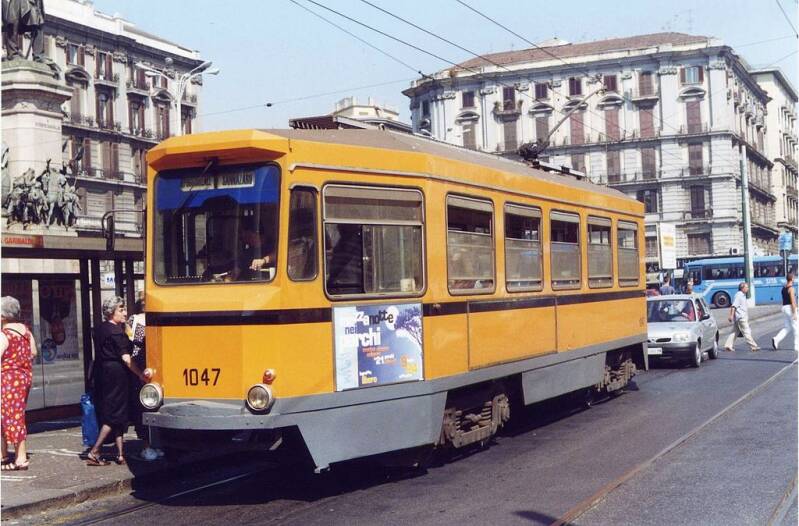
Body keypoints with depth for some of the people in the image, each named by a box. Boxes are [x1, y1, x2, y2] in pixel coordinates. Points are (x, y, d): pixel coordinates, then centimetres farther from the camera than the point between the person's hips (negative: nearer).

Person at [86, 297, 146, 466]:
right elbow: (125, 358, -18)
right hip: (117, 373, -9)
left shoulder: (101, 329, 12)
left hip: (103, 372, 9)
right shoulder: (116, 331, -14)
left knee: (107, 412, 11)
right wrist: (141, 374, -12)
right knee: (115, 414, -3)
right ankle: (94, 452, -5)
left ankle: (120, 454, 14)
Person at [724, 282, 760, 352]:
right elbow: (734, 306, -20)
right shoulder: (738, 295, -14)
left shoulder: (742, 295, 17)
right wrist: (731, 315, -25)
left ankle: (728, 346, 7)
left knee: (735, 332, 8)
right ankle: (753, 347, -3)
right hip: (741, 317, -10)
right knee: (747, 332, -6)